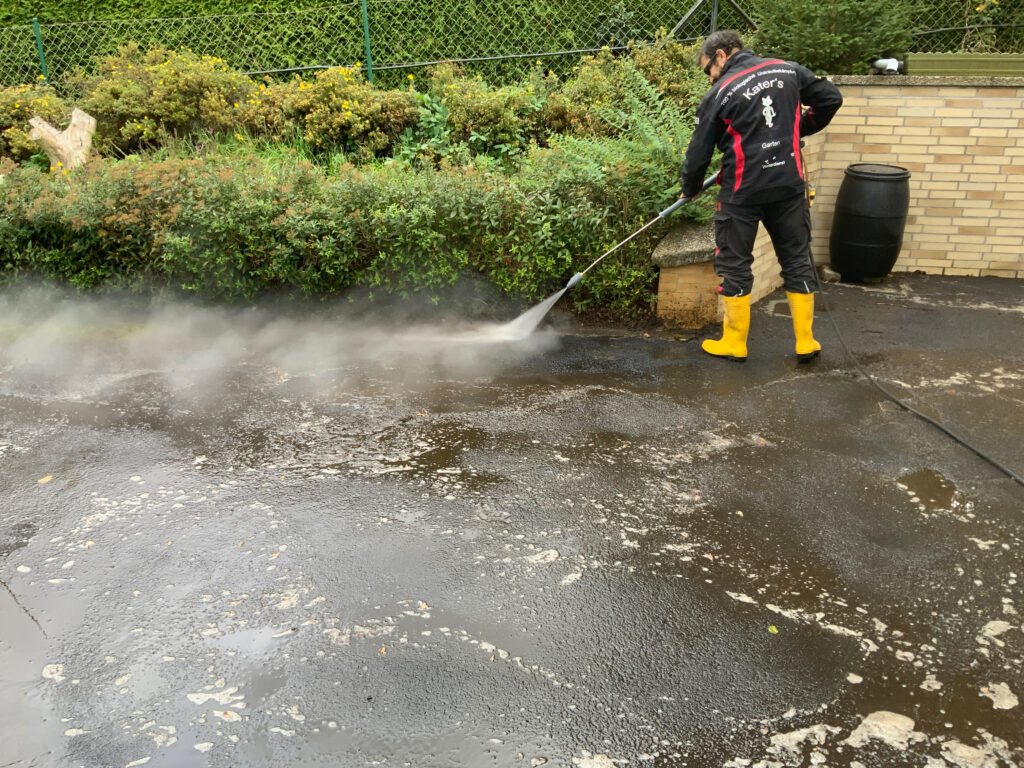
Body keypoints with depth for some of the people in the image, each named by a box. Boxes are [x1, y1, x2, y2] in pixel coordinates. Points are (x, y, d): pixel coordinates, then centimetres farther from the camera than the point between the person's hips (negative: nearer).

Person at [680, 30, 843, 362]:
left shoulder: (719, 94, -6)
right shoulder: (787, 70, 5)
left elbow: (699, 150, -1)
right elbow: (831, 99, 9)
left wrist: (690, 190, 15)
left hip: (743, 192, -4)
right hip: (789, 185, 4)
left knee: (734, 264, 8)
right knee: (797, 259, 13)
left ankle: (735, 343, 15)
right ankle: (806, 341, 18)